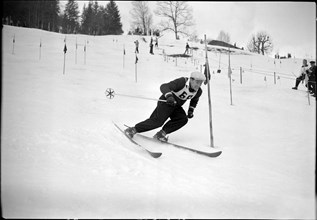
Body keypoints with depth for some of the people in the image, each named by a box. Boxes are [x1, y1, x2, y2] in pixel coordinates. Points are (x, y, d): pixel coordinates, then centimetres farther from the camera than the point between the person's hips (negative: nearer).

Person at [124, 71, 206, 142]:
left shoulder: (198, 91, -5)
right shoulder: (182, 82, -27)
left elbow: (194, 100, 20)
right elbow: (164, 86, -34)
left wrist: (191, 110, 9)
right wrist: (169, 96, -51)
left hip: (176, 106, 7)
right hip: (166, 102, -7)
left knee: (183, 119, -16)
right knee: (158, 121, -19)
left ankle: (161, 133, -12)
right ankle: (133, 129, -7)